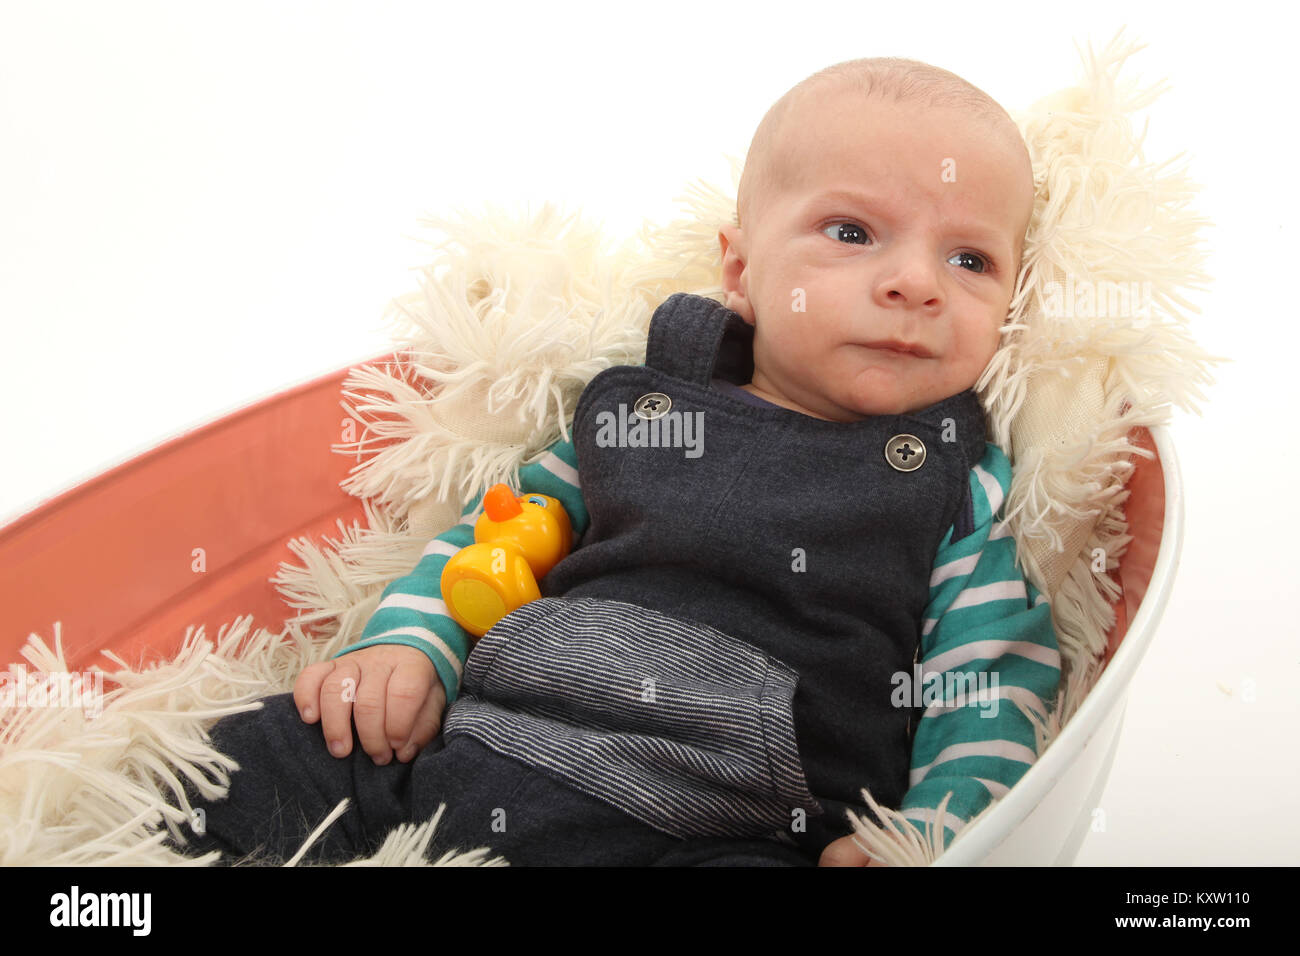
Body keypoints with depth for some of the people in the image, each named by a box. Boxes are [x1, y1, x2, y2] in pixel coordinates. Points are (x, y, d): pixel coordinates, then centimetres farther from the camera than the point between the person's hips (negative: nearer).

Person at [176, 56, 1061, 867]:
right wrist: (408, 645, 6)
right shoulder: (636, 406, 12)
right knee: (235, 769, -9)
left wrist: (930, 834, -12)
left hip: (722, 834, -2)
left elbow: (993, 680, 3)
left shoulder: (966, 488, 5)